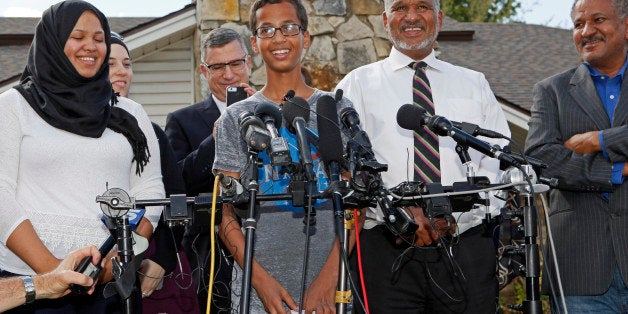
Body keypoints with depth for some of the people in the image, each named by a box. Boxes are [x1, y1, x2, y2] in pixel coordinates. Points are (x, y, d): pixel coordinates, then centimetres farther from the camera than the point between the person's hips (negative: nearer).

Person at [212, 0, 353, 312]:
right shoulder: (235, 119, 8)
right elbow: (225, 212, 3)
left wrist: (328, 278, -12)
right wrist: (260, 278, -10)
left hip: (328, 278, 0)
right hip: (257, 278, 0)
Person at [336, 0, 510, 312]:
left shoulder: (475, 84, 16)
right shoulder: (358, 84, 10)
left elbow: (499, 163, 5)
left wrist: (448, 215, -11)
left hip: (466, 252, 2)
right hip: (386, 250, -1)